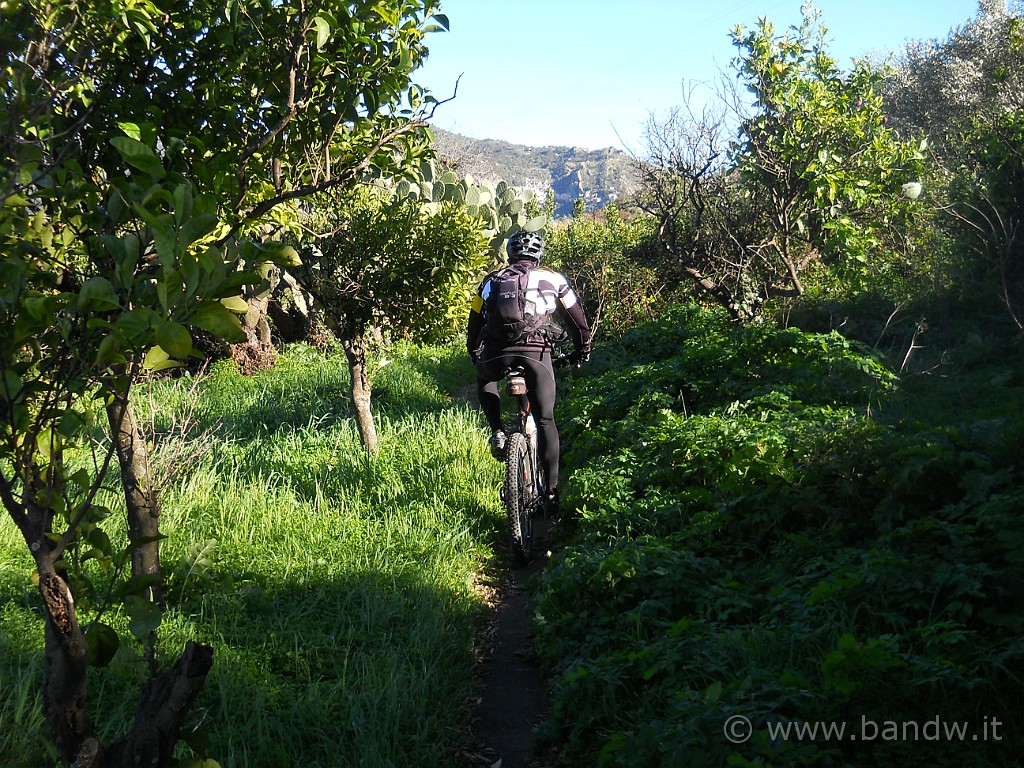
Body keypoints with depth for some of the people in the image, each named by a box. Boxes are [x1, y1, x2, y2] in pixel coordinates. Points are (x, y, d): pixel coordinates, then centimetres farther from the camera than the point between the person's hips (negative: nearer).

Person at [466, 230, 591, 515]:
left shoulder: (492, 280, 23)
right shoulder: (553, 279, 20)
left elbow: (474, 323, 30)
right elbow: (578, 320, 25)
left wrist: (475, 354, 46)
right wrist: (582, 351, 40)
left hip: (495, 352, 1)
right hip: (536, 352, -1)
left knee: (484, 382, 35)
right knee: (545, 420, 9)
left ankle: (497, 432, 13)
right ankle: (551, 491, 4)